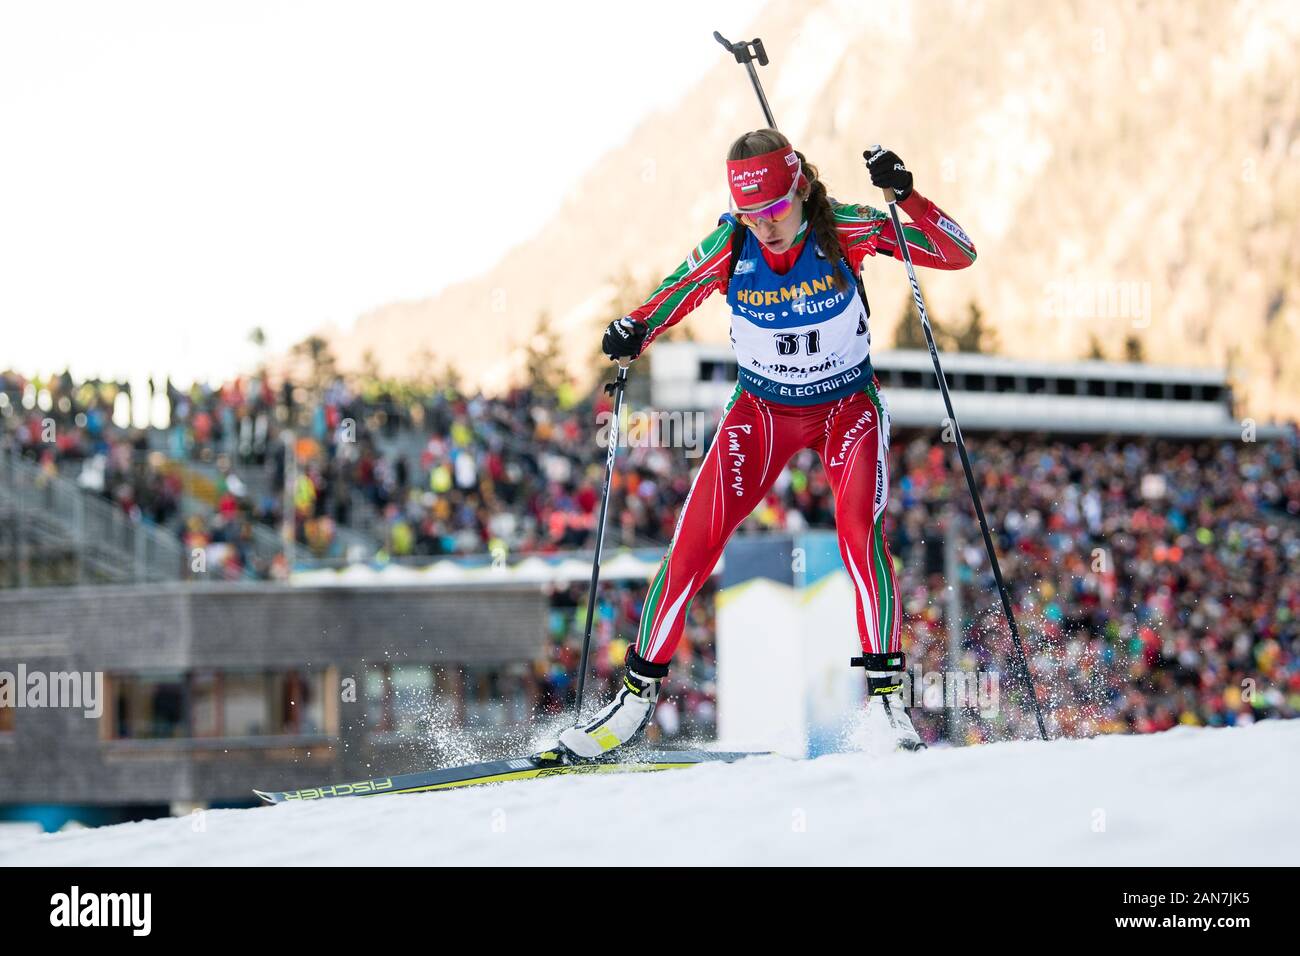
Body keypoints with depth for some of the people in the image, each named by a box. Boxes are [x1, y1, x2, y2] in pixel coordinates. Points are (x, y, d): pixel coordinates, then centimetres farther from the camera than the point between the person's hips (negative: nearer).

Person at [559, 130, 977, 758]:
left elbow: (959, 254, -22)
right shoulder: (727, 249, -19)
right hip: (761, 410, 2)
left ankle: (885, 694, -18)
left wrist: (906, 196, -38)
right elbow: (663, 304, -6)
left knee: (859, 534, -26)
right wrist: (629, 334, -29)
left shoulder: (846, 231, -22)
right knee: (694, 544, -9)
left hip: (847, 407, -1)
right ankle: (638, 693, 4)